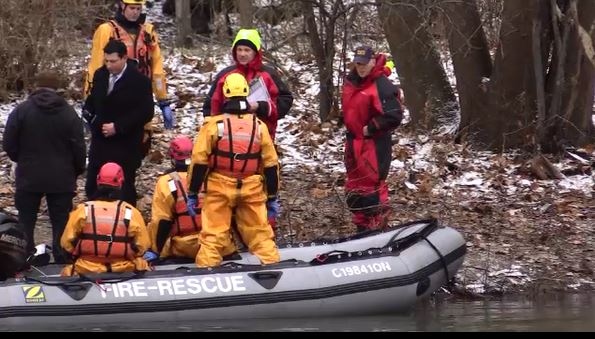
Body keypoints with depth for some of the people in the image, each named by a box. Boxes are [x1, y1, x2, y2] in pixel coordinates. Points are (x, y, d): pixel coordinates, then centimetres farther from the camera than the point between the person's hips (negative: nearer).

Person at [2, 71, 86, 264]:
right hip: (61, 179, 0)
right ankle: (62, 261, 6)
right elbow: (79, 148, -5)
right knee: (61, 223, 7)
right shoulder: (69, 114, -5)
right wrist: (78, 170, 13)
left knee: (25, 221, 12)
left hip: (29, 177, 0)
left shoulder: (21, 111, -7)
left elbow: (8, 144, -5)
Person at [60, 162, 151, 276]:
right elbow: (142, 246, -1)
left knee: (68, 271, 31)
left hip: (86, 271, 0)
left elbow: (67, 243, -1)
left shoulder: (82, 210, -7)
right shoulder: (131, 212, -7)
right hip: (123, 271, 0)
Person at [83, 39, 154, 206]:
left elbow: (145, 113, -16)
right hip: (100, 143, 6)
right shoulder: (100, 75, 4)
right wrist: (92, 118, -1)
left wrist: (117, 127, -18)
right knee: (92, 187, 9)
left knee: (124, 190, 2)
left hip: (125, 147, -6)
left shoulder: (139, 81, -13)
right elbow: (91, 102, 19)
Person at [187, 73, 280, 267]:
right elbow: (271, 165, 4)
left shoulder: (214, 125, -8)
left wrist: (192, 194, -1)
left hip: (219, 188, -2)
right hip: (252, 190, 2)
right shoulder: (259, 126, 0)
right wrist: (272, 197, 13)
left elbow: (199, 162, -8)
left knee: (213, 234, 2)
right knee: (259, 231, 13)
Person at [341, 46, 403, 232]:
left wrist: (370, 129, -17)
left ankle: (377, 229, -1)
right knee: (354, 188, 15)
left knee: (372, 187, -8)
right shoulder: (351, 82, 9)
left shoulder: (382, 85, -17)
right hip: (354, 143, 9)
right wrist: (350, 128, 13)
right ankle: (362, 227, 27)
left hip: (374, 145, -9)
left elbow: (394, 116, -22)